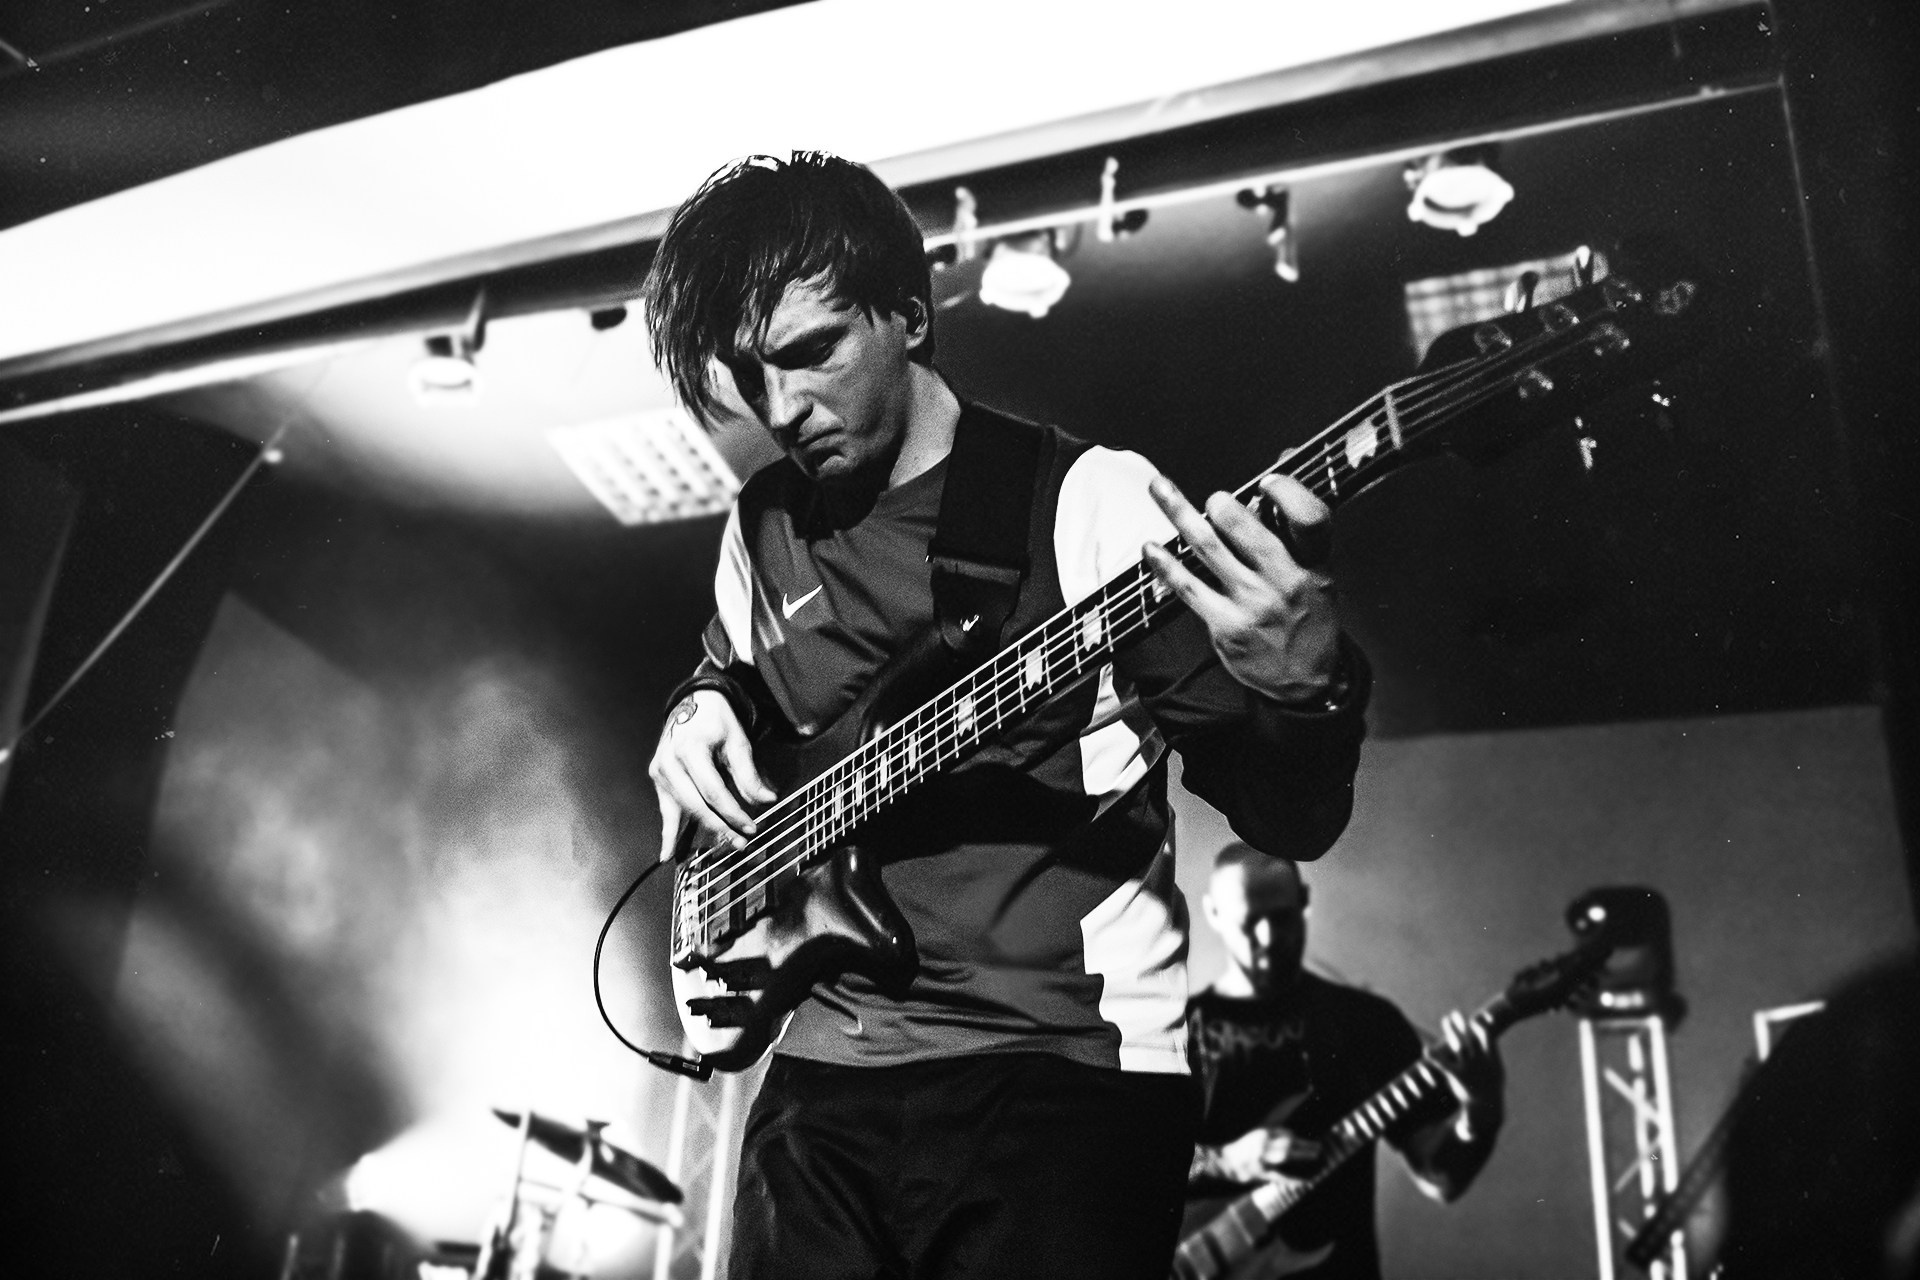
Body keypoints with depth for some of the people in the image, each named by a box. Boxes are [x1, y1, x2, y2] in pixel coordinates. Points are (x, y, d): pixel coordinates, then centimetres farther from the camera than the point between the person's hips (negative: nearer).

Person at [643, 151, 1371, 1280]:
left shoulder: (1087, 499, -8)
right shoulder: (764, 529, 9)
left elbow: (1293, 818, -10)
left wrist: (1299, 688, -32)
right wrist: (702, 713, 6)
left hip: (1065, 1069, -5)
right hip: (821, 1072, 5)